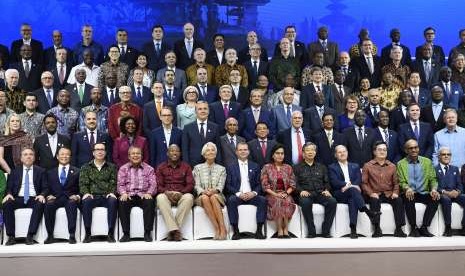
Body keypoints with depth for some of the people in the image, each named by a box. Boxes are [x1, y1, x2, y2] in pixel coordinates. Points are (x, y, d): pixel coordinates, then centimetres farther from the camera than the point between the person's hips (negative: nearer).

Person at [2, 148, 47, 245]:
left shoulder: (40, 171, 14)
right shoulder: (14, 171, 17)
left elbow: (45, 188, 8)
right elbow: (9, 187, 12)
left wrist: (42, 195, -15)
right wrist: (9, 194, -12)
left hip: (34, 199, -1)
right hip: (18, 199, 1)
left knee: (40, 205, -35)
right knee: (7, 204, -30)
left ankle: (30, 236, -34)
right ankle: (11, 236, -26)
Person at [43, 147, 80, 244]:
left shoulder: (76, 171, 17)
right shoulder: (50, 172, 23)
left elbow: (80, 188, 10)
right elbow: (48, 188, 16)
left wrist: (77, 196, -9)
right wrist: (49, 195, -4)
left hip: (70, 199, -2)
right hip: (55, 198, 2)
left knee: (72, 204, -37)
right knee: (48, 205, -32)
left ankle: (72, 235, -37)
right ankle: (50, 235, -26)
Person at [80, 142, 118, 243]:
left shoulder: (111, 167, 18)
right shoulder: (86, 167, 18)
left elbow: (113, 182, 9)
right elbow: (83, 183, 7)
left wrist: (112, 192, -11)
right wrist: (86, 193, -12)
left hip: (106, 196, 0)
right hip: (92, 196, 0)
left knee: (113, 201, -34)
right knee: (86, 201, -34)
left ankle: (111, 233, -29)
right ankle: (87, 233, -27)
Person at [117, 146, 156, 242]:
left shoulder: (149, 169, 15)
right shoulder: (123, 168, 17)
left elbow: (153, 184, 4)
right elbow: (120, 184, 6)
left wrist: (149, 193, -17)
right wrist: (123, 193, -15)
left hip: (143, 195, 0)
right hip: (128, 195, 0)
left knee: (150, 202, -33)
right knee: (122, 203, -32)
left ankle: (147, 232, -25)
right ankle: (126, 233, -26)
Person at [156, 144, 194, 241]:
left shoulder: (186, 167, 14)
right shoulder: (161, 167, 14)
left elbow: (190, 184, 4)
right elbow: (158, 185, 5)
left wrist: (181, 193, -15)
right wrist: (167, 192, -17)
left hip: (181, 195, 0)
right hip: (166, 194, 0)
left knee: (189, 197, -35)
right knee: (160, 198, -35)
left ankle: (172, 231, -33)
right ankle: (175, 230, -42)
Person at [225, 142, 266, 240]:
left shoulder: (255, 166, 17)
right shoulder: (231, 167, 12)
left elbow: (259, 184, 11)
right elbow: (228, 186, 3)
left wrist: (254, 193, -12)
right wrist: (238, 194, -15)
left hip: (251, 195, 1)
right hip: (237, 196, -1)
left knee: (263, 200, -28)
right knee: (231, 200, -33)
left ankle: (259, 231, -24)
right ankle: (236, 231, -29)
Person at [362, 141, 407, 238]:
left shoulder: (392, 166, 15)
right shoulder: (367, 166, 7)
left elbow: (396, 183, 16)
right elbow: (364, 183, 3)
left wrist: (395, 192, -4)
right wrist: (371, 193, -13)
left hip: (388, 194, 2)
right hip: (375, 194, -2)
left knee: (399, 200, -26)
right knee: (375, 201, -35)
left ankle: (398, 228, -22)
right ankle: (377, 229, -30)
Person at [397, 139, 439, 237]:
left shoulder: (427, 161, 11)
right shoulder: (401, 164, 5)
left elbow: (433, 179, 8)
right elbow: (401, 182, -1)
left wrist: (434, 189, -15)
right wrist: (407, 188, -24)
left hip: (424, 193, 2)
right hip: (410, 193, -2)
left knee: (435, 198, -28)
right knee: (408, 199, -35)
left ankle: (424, 228, -19)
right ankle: (414, 228, -21)